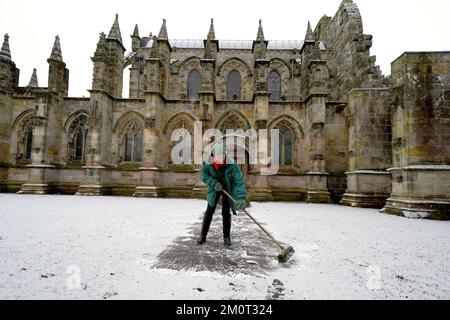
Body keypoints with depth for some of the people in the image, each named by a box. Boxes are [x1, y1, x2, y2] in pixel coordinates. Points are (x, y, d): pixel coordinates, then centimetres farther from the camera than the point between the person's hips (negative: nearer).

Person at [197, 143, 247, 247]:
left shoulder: (232, 165, -33)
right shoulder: (208, 163, -25)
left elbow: (239, 180, -36)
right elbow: (204, 174, -12)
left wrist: (241, 198, -47)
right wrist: (213, 183, -30)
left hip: (228, 189, -2)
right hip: (214, 190, 2)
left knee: (226, 213, 1)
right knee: (209, 211, 5)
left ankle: (226, 237, 19)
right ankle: (203, 236, 19)